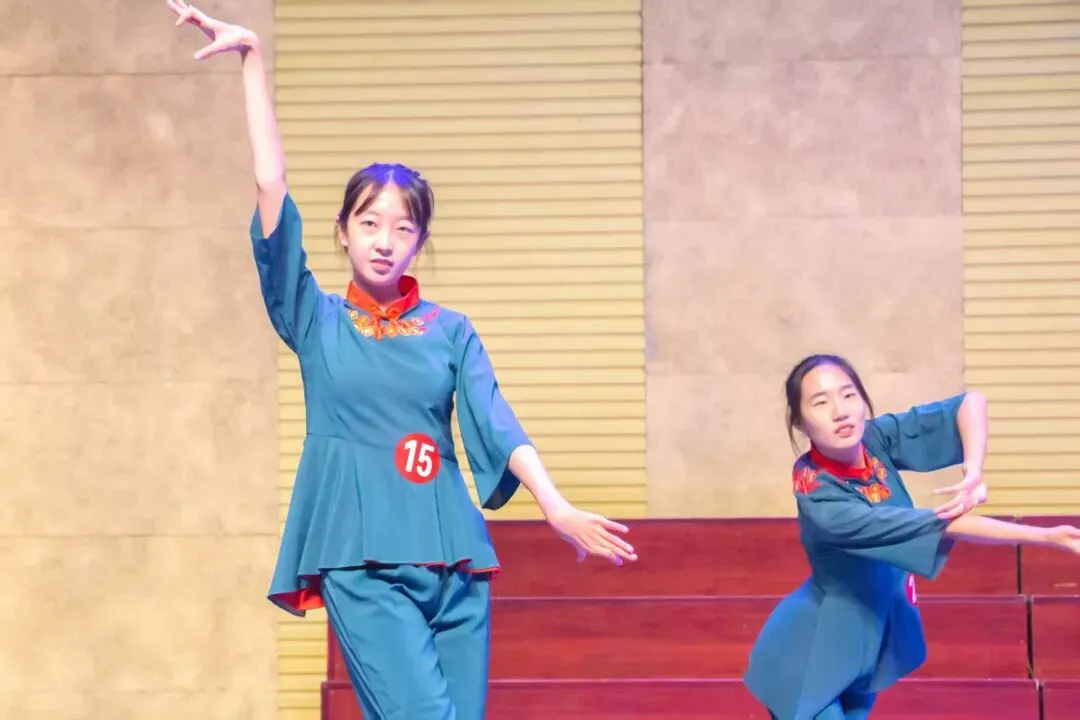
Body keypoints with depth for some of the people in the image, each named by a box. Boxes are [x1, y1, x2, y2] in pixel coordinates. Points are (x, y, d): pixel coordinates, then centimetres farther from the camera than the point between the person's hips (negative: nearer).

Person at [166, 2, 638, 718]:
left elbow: (495, 422, -1)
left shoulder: (451, 330, 12)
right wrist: (253, 60, -6)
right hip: (360, 561, -3)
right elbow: (272, 189, 0)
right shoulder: (315, 321, 7)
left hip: (451, 557, 3)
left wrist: (556, 507, -18)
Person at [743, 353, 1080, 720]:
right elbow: (938, 523, -33)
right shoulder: (818, 497, -31)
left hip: (870, 639, 7)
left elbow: (971, 402, -9)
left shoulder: (875, 439, -14)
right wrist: (1047, 536, -34)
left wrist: (973, 475, -28)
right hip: (812, 655, -7)